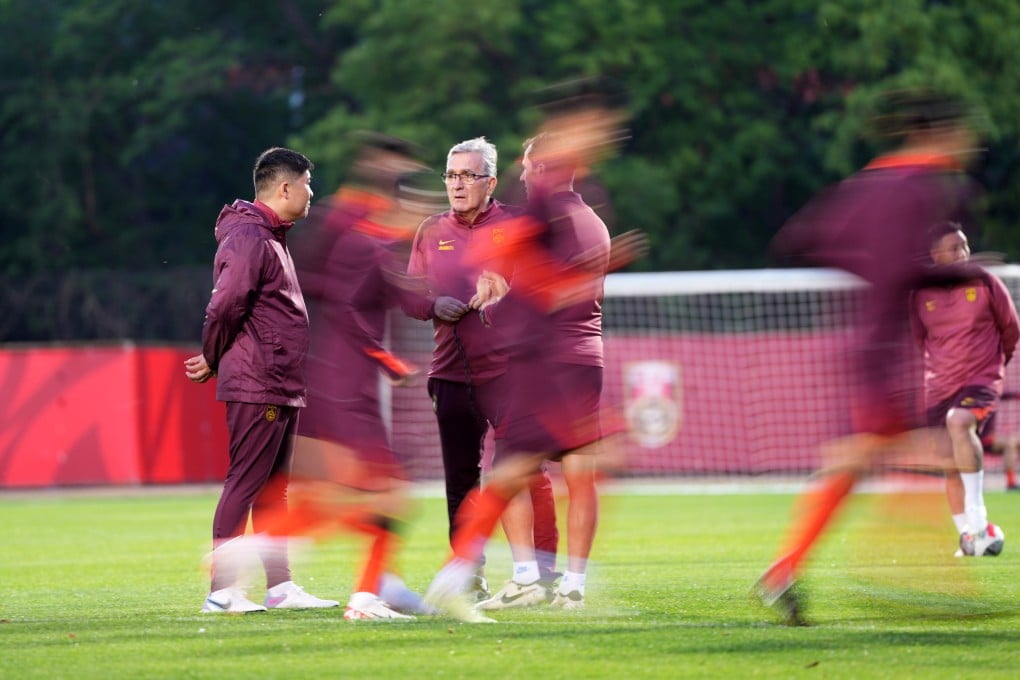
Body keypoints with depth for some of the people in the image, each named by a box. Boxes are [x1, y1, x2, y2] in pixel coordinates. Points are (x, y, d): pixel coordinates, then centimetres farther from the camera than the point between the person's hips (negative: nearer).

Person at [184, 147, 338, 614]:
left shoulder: (272, 238, 20)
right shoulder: (247, 238, -14)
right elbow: (225, 307, -19)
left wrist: (214, 362, 12)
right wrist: (212, 361, -5)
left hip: (281, 390, 10)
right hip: (256, 387, -10)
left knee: (273, 488, 12)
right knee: (245, 484, -9)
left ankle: (280, 586, 15)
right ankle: (223, 590, -9)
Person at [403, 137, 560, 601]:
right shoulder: (431, 232, 13)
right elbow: (409, 297, 14)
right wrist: (434, 305, -7)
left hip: (507, 371, -4)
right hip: (451, 372, 4)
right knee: (460, 477, 7)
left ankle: (542, 566, -3)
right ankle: (469, 576, 13)